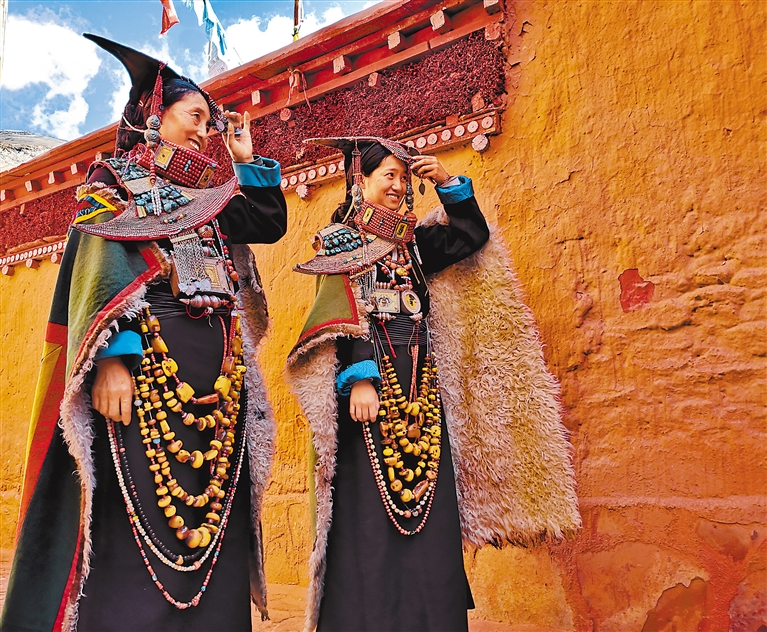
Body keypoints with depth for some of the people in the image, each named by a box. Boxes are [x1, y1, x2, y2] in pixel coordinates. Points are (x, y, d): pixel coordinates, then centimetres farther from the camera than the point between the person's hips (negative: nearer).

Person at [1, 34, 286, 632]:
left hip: (216, 375, 6)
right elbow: (100, 267, -5)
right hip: (143, 361, -5)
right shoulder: (114, 178, 11)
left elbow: (270, 223, 18)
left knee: (209, 521, 2)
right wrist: (111, 356, -20)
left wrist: (247, 159, 23)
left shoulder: (202, 197, 27)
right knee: (132, 524, -9)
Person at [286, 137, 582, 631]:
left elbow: (475, 236, 16)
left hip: (420, 386, 5)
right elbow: (344, 314, -7)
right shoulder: (339, 239, 5)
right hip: (369, 381, -5)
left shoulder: (412, 240, 20)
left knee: (428, 510, 3)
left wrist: (448, 182, 7)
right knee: (370, 511, -5)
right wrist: (358, 378, -18)